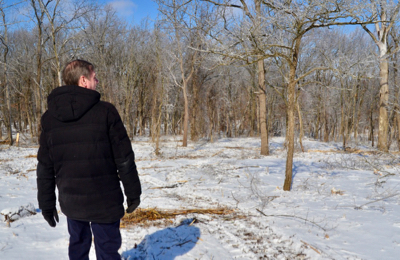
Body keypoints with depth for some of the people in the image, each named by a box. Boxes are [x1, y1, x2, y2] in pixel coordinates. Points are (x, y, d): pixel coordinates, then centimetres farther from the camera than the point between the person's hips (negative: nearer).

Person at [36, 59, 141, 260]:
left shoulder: (49, 117, 2)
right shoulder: (105, 111, -11)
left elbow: (45, 167, 5)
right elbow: (124, 158, -10)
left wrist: (46, 203, 13)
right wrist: (133, 192, 1)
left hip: (70, 200, 5)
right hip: (104, 199, -4)